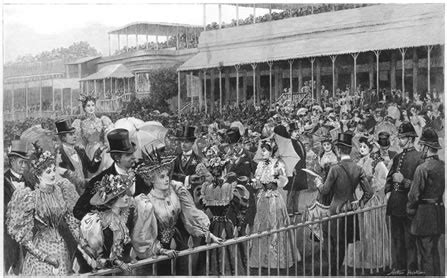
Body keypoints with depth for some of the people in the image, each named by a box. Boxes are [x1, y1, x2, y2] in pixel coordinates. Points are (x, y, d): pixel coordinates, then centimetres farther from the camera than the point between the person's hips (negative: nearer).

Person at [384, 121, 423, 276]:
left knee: (410, 239, -1)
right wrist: (388, 191, 6)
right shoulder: (397, 157, 16)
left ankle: (412, 270, 8)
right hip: (395, 204, 8)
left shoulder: (419, 158, -9)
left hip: (408, 204, -7)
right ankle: (398, 267, 20)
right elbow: (389, 177, 21)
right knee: (396, 238, 12)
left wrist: (404, 181, -20)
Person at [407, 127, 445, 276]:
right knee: (434, 251, 19)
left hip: (424, 215, -7)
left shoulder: (422, 168, -18)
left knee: (426, 253, 0)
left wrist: (410, 210, 1)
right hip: (439, 213, 7)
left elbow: (414, 194, -13)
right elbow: (442, 190, 10)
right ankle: (437, 274, 27)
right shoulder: (442, 166, 2)